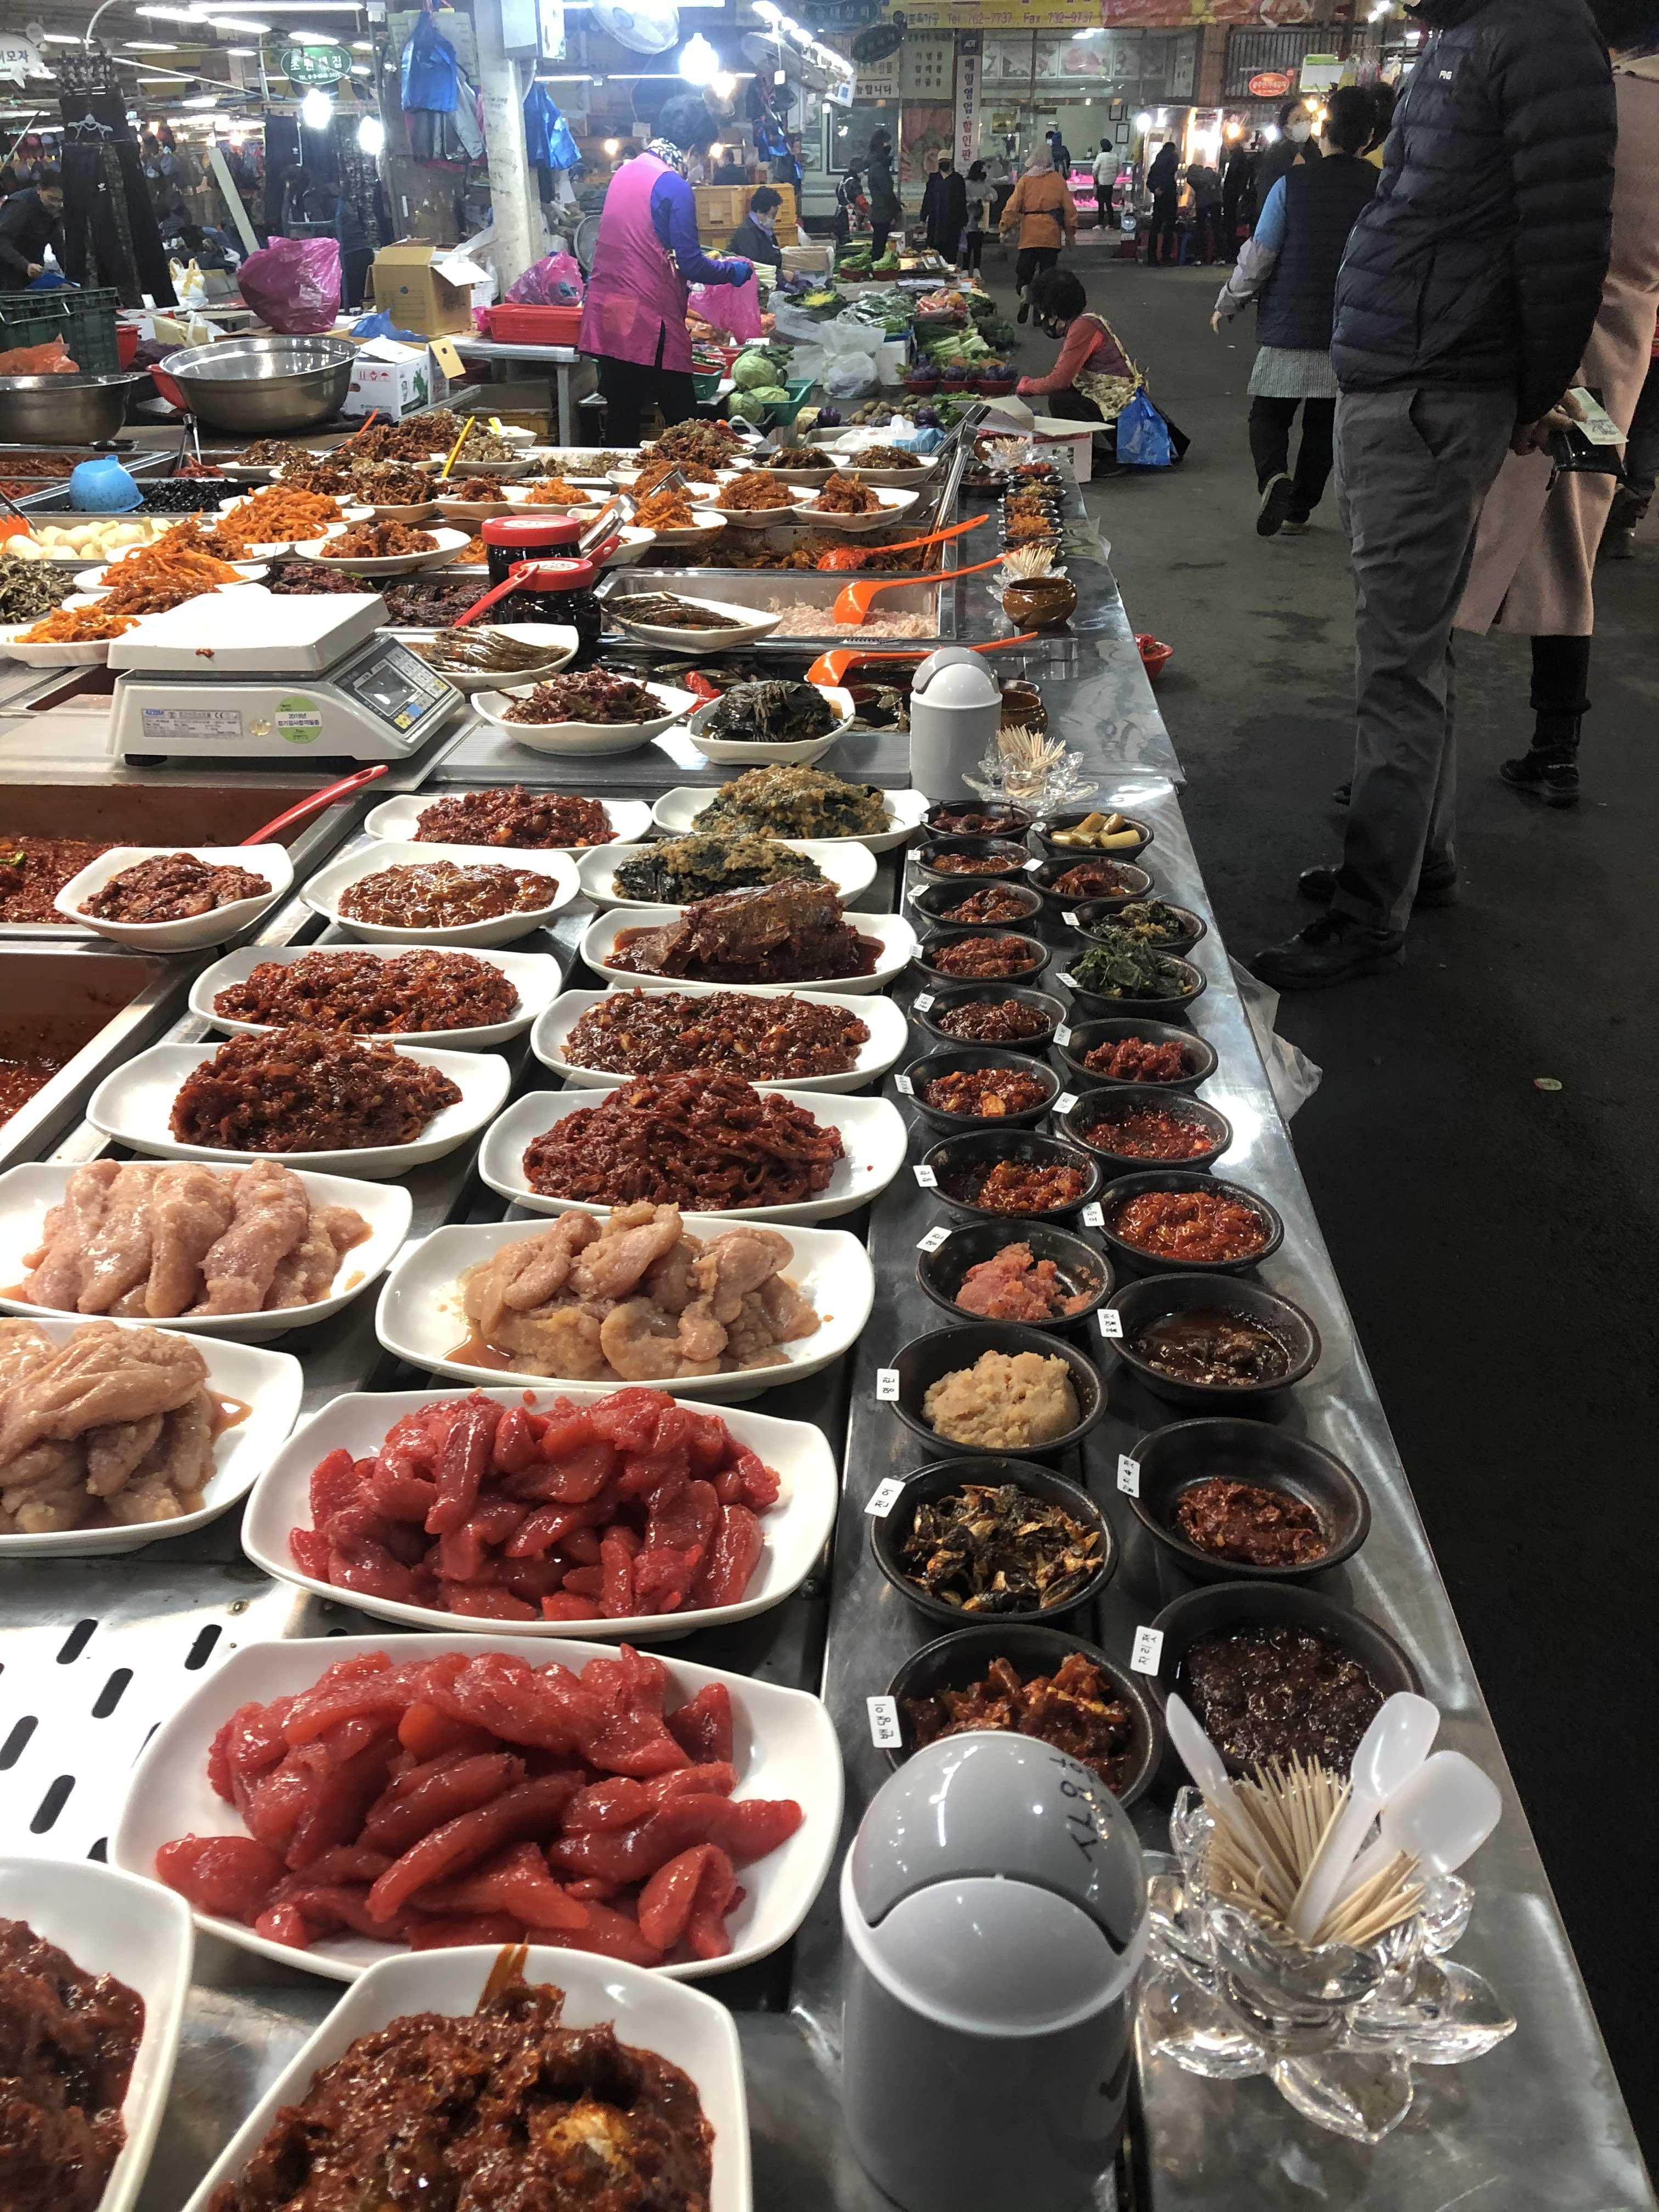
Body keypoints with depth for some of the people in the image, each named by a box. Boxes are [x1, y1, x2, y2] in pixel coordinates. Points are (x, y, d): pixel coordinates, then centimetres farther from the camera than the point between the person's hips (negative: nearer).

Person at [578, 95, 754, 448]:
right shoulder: (674, 186, -10)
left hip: (606, 316, 8)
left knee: (622, 421, 10)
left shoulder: (625, 173, 15)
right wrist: (735, 271, 6)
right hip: (648, 321, -8)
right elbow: (690, 264, -11)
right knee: (681, 419, 0)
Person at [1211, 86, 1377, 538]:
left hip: (1288, 326, -2)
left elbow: (1258, 256, -7)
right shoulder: (1381, 188, -2)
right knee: (1323, 422, 15)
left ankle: (1274, 477, -21)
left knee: (1269, 413, 8)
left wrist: (1227, 305, 6)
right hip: (1350, 330, 2)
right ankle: (1299, 509, 20)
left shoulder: (1293, 183, -9)